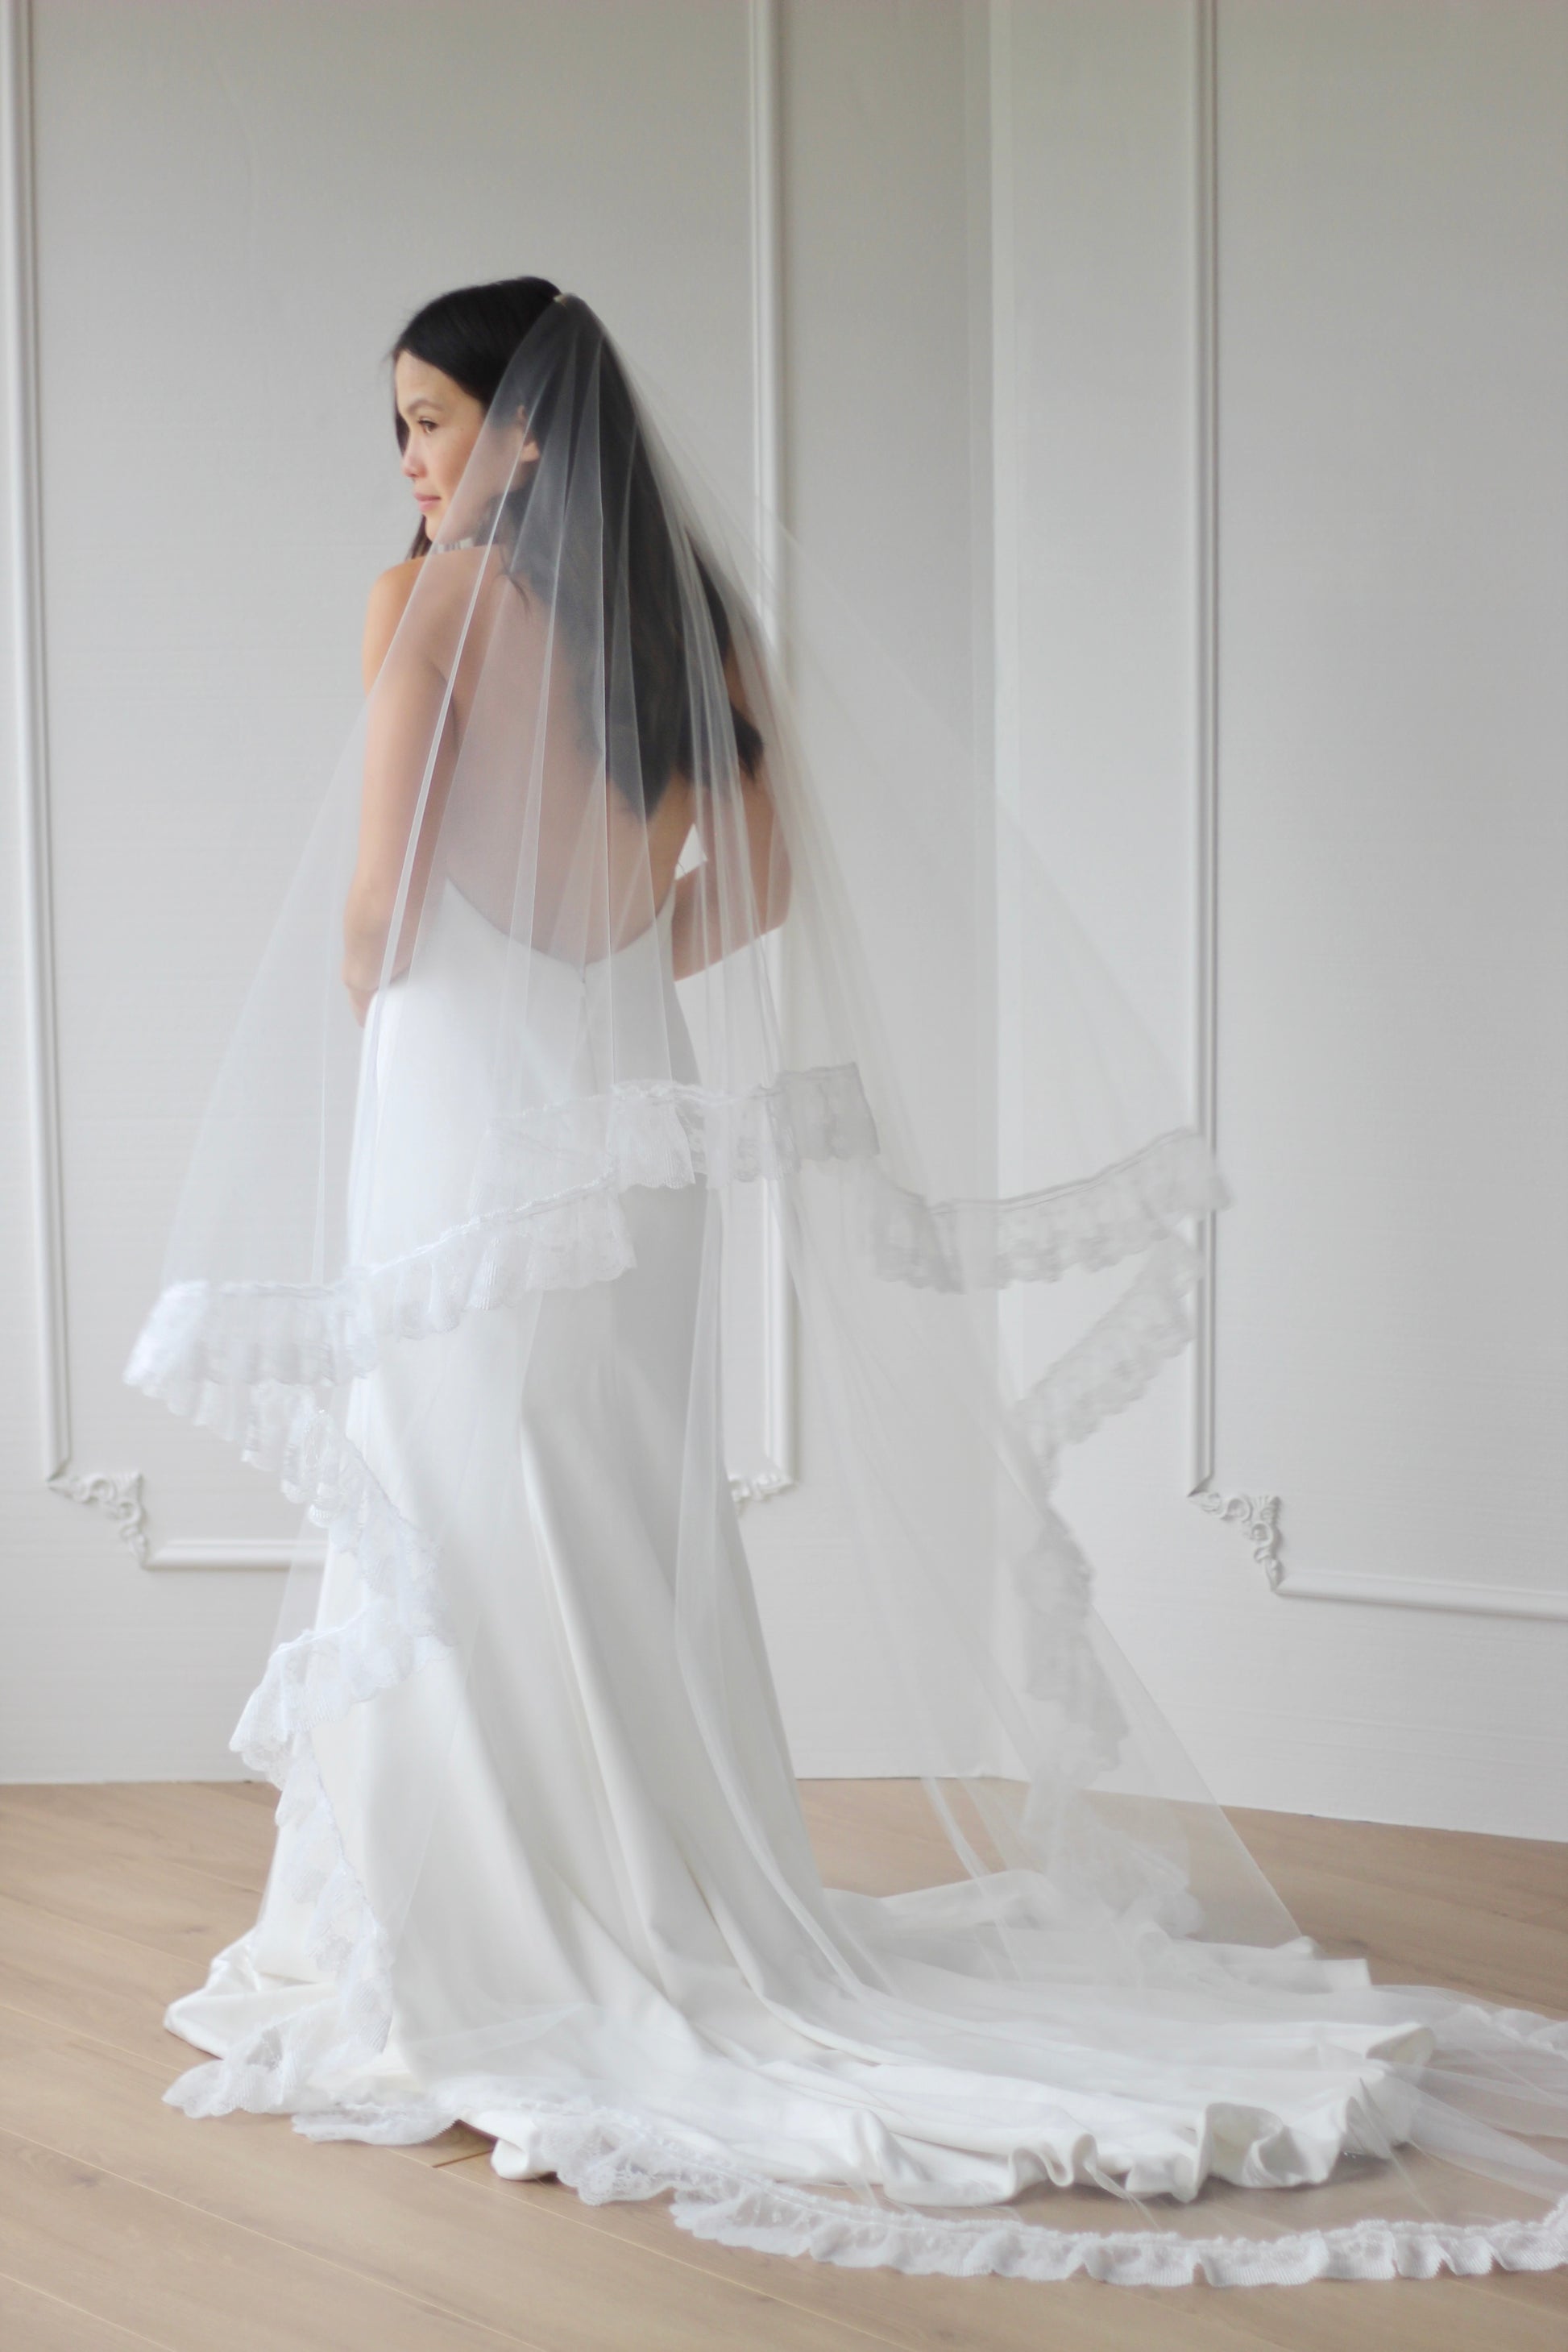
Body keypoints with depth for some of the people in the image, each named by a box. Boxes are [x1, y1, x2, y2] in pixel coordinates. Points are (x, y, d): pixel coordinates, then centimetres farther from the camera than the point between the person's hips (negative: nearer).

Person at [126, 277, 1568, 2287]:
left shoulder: (434, 598, -8)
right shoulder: (693, 604, 9)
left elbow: (372, 897, -10)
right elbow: (757, 880, 11)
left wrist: (374, 1062, 6)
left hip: (465, 1090, -6)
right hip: (638, 1095, 6)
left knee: (469, 1526, 0)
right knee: (640, 1524, 12)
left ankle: (490, 1962, 5)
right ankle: (670, 1931, 19)